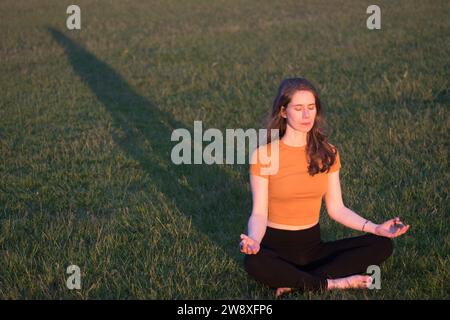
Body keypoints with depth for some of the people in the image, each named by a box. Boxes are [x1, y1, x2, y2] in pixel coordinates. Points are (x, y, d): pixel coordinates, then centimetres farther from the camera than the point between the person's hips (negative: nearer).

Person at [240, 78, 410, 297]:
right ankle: (333, 283, -21)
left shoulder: (327, 153, 4)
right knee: (253, 263, -39)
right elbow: (259, 213, -11)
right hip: (276, 246, -4)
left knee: (382, 244, -15)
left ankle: (295, 283, -21)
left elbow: (336, 208, 4)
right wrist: (253, 240, -33)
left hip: (313, 244, 5)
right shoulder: (264, 154, -9)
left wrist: (374, 228, -10)